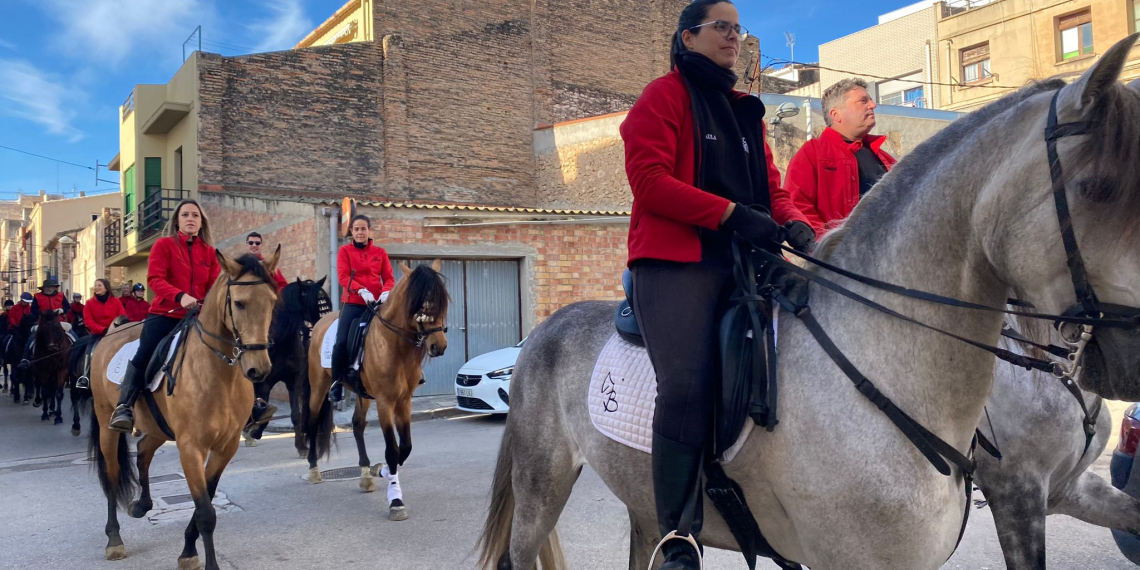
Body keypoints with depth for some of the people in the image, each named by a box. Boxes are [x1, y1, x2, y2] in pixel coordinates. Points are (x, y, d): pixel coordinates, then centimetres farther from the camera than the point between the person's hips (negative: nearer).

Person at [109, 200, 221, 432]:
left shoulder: (209, 252, 11)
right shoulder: (164, 245, 2)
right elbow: (154, 279, -11)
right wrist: (180, 296, -28)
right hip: (165, 314, -3)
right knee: (143, 355, -18)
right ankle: (124, 407, -11)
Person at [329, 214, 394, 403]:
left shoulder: (380, 252, 12)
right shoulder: (345, 251, 7)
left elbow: (389, 277, 6)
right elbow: (343, 276, -7)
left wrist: (386, 292, -17)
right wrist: (361, 290, -23)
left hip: (376, 303, 2)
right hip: (353, 303, -2)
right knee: (342, 341, -16)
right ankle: (336, 383, 0)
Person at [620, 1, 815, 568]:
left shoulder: (746, 110, 27)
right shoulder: (663, 97, 5)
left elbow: (771, 184, 25)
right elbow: (649, 180, -8)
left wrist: (793, 223, 1)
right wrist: (732, 213, -15)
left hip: (744, 260, 7)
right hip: (676, 260, -7)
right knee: (685, 387, -20)